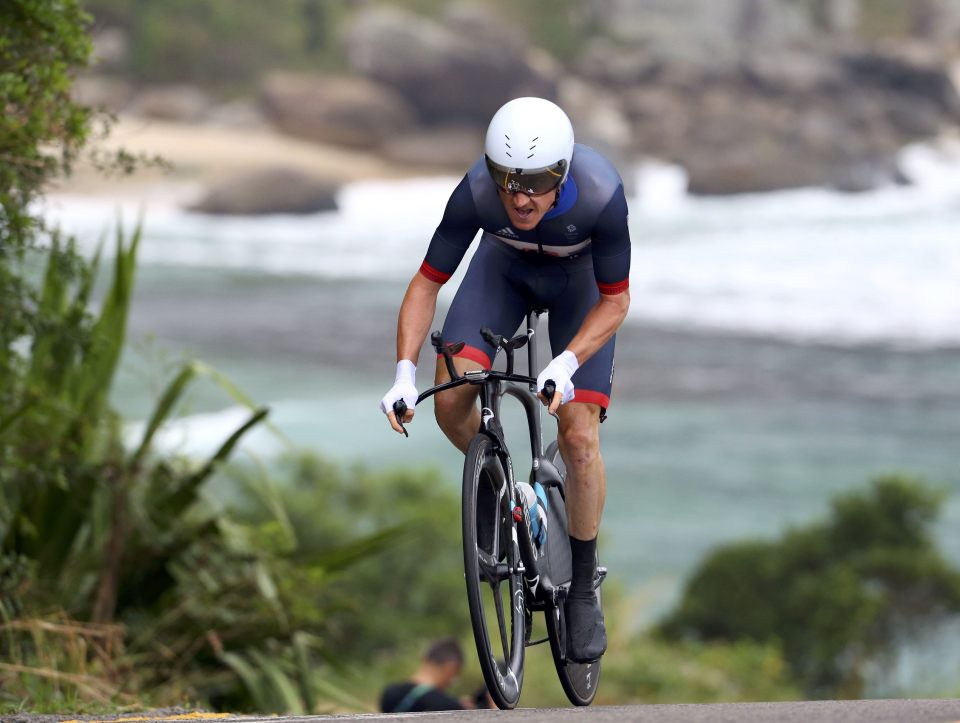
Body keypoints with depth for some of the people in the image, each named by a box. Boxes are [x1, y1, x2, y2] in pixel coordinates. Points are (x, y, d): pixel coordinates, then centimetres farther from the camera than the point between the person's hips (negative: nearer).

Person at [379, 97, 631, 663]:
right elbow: (427, 284, -22)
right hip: (506, 267, 2)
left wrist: (566, 364, -41)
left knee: (579, 438, -12)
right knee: (451, 403, -19)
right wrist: (405, 373, -34)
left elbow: (615, 302, -26)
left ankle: (584, 589, 8)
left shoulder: (600, 195, -40)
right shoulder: (476, 193, -35)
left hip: (580, 280, -2)